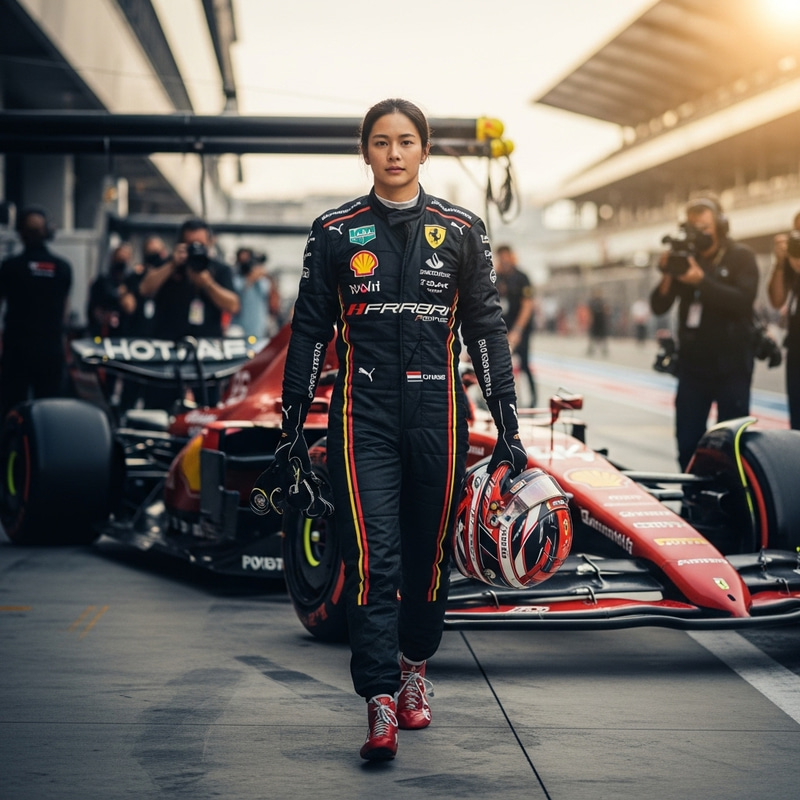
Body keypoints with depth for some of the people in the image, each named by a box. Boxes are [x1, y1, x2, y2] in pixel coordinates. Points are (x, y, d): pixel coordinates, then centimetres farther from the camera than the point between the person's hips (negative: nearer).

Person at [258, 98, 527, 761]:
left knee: (429, 551, 11)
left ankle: (414, 668, 33)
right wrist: (293, 428, 4)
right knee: (373, 558, -10)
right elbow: (310, 330, 8)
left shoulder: (460, 230, 6)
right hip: (364, 414, -1)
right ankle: (381, 706, -8)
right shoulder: (335, 232, 5)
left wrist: (508, 426, 2)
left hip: (438, 411, 1)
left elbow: (486, 328, 7)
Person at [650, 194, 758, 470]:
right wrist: (667, 277, -11)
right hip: (692, 362, 4)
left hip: (731, 364, -4)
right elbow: (659, 307, 7)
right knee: (687, 439, 3)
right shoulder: (685, 259, 10)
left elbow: (744, 300, -16)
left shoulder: (741, 257, 0)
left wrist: (702, 281, -23)